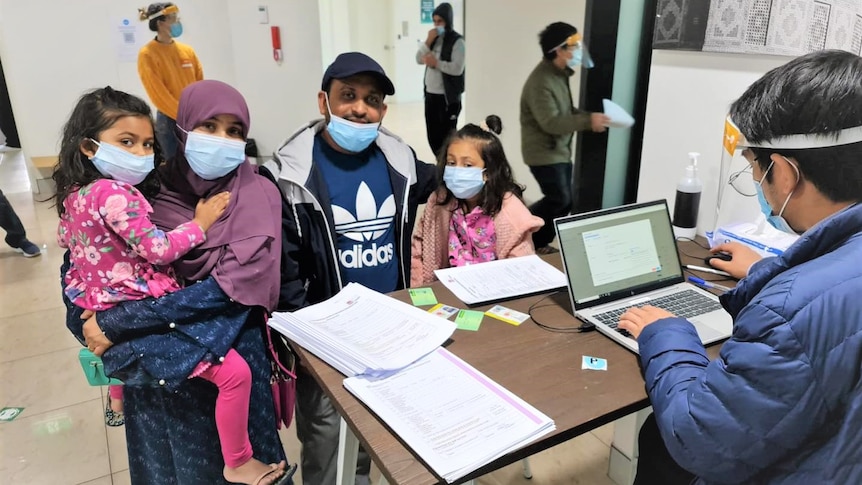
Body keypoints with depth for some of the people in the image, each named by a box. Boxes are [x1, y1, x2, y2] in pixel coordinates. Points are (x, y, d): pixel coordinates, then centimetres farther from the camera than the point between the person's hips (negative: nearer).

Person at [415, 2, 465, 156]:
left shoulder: (457, 41, -9)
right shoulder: (434, 38, 13)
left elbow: (457, 68, -20)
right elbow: (419, 59, 7)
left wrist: (436, 63, -12)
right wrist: (428, 41, -6)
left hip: (448, 96, -7)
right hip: (430, 93, 7)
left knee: (447, 136, -1)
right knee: (432, 135, 12)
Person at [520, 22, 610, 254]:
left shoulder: (559, 74, 8)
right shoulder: (541, 82, -23)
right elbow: (551, 122, -28)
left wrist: (590, 117, 1)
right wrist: (588, 121, -27)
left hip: (560, 150, 9)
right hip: (544, 152, -9)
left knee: (564, 202, 10)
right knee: (559, 201, -7)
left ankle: (538, 242, 23)